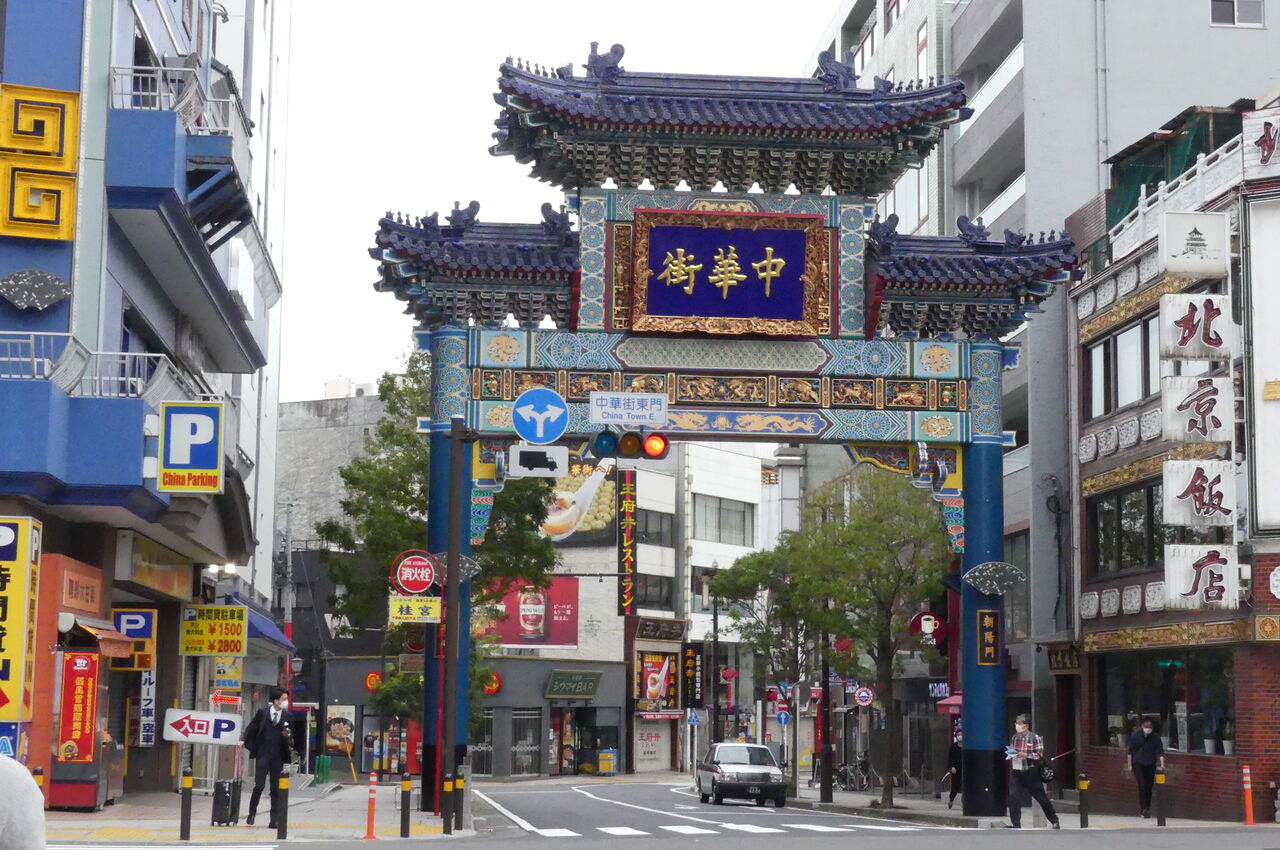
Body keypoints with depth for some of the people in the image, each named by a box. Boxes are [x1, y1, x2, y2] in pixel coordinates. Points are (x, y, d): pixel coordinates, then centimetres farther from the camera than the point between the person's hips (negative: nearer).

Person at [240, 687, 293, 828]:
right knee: (259, 785, -5)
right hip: (263, 753, -2)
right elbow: (252, 727, 9)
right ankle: (252, 813, 16)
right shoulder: (263, 712, -3)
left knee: (276, 788, 4)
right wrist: (245, 740, 1)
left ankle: (274, 820, 8)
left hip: (277, 756, 2)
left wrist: (286, 735, -16)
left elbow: (287, 737, 5)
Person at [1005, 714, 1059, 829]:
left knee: (1041, 797, 8)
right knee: (1013, 796, -11)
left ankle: (1054, 821, 27)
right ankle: (1016, 824, -5)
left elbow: (1040, 755, -11)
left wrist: (1026, 755, -22)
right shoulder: (1014, 737, 6)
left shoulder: (1035, 738, -8)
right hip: (1016, 772, 4)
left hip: (1031, 773, -4)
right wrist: (1010, 753, -2)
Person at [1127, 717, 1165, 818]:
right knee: (1142, 785, -14)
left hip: (1150, 765, 2)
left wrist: (1162, 764, -23)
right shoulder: (1135, 735, -3)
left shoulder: (1155, 737, -3)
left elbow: (1160, 751, -9)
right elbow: (1130, 751, 3)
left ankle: (1147, 809, 14)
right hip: (1138, 764, -2)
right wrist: (1130, 765, 1)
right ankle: (1143, 809, -18)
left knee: (1149, 787, 3)